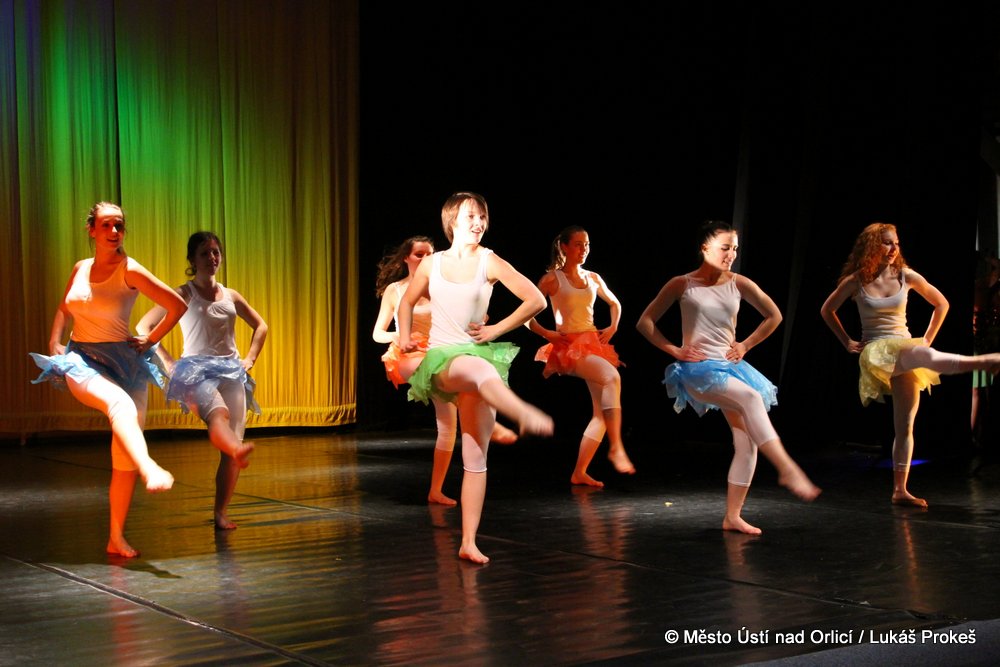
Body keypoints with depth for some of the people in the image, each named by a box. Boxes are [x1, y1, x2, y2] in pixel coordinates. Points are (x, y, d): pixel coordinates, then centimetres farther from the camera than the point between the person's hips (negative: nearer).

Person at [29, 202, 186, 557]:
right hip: (81, 360, 1)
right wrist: (54, 343, 12)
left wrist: (149, 340, -1)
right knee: (119, 403, -36)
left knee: (123, 456, -2)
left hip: (124, 361, -1)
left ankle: (117, 538, 7)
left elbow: (177, 305, -6)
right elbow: (64, 309, 25)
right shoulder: (80, 268, 7)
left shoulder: (129, 271, -6)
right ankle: (150, 470, -58)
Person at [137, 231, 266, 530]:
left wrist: (250, 358, 15)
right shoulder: (184, 294, 3)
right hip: (196, 371, -5)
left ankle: (221, 512, -1)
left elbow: (260, 326, 29)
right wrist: (169, 363, -4)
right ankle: (237, 450, -70)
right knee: (219, 413, -37)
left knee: (234, 435, -8)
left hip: (231, 371, 5)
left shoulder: (231, 295, 16)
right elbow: (143, 328, 1)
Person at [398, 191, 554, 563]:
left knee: (476, 457, -2)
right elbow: (408, 302, 24)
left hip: (478, 355, 1)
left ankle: (469, 542, 3)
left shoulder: (489, 262, 0)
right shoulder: (431, 264, 7)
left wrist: (496, 330, -3)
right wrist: (405, 335, 7)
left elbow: (536, 300, -2)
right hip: (441, 360, -1)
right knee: (479, 369, -41)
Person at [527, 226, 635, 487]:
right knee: (612, 376, -33)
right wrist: (546, 333, -10)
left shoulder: (593, 278, 12)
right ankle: (616, 447, -31)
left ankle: (579, 472, 6)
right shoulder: (552, 279, -2)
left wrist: (613, 327, 13)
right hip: (568, 346, -6)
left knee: (603, 412, -2)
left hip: (594, 344, 6)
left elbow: (615, 304, 29)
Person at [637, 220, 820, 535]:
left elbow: (774, 316, 17)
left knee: (747, 442, -4)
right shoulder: (682, 284, -2)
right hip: (698, 370, -5)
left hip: (729, 366, 5)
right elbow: (645, 322, 3)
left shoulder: (738, 284, 5)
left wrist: (745, 345, 9)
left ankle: (733, 516, 5)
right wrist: (673, 349, -5)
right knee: (751, 397, -33)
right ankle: (787, 469, -36)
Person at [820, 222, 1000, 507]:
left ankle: (900, 490, 3)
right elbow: (827, 310, 12)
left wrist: (928, 338, 8)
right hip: (875, 352, -4)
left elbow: (941, 304, 14)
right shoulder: (855, 281, -2)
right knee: (925, 356, -36)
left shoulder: (906, 276, 3)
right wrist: (847, 342, 8)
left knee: (905, 425, -1)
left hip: (905, 353, 4)